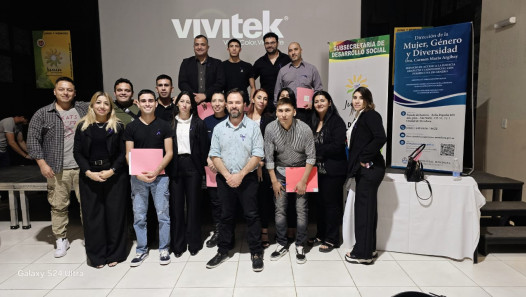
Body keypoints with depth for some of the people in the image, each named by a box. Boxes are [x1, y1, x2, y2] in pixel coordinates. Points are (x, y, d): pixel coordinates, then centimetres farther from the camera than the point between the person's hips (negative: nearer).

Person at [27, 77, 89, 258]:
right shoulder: (42, 114, 4)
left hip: (83, 167, 1)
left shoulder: (84, 108, 8)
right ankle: (61, 240, 21)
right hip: (57, 170, -1)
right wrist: (42, 163, -5)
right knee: (59, 206, 5)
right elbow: (33, 140, 3)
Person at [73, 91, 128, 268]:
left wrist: (112, 171, -13)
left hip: (114, 175, -1)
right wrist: (88, 172, -9)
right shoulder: (83, 126, 6)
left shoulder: (118, 126, 2)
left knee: (115, 213, 3)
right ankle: (97, 255, 18)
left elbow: (123, 152, -1)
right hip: (89, 176, 1)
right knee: (92, 214, 5)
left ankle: (114, 253, 16)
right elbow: (77, 152, 4)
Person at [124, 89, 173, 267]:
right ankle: (141, 250, 22)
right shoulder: (131, 127, 5)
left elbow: (169, 152, -1)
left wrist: (156, 171, -14)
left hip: (160, 176, -1)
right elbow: (128, 154, 3)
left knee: (163, 214, 3)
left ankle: (164, 249, 17)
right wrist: (138, 173, -12)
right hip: (138, 177, 2)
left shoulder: (164, 126, 2)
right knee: (139, 216, 8)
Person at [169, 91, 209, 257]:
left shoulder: (198, 123, 3)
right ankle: (177, 244, 17)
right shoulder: (170, 123, 7)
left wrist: (202, 167, -4)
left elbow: (204, 147, 2)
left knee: (193, 204, 4)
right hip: (175, 167, 1)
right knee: (176, 205, 5)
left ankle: (194, 243, 16)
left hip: (192, 166, -1)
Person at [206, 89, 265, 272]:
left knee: (251, 215, 2)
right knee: (226, 216, 12)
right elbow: (214, 155, 2)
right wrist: (227, 175, -10)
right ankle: (223, 251, 26)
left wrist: (240, 175, -15)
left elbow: (257, 155, -8)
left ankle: (256, 252, 16)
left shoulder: (253, 127, -3)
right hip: (224, 179, 3)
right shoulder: (219, 128, 5)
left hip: (247, 178, -2)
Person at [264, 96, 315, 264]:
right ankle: (282, 245, 18)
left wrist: (303, 181, -13)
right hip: (280, 171, 1)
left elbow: (311, 157, -11)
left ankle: (300, 246, 15)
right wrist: (274, 181, -5)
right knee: (280, 209, 3)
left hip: (301, 170, -1)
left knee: (302, 210, -1)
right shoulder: (270, 129, -15)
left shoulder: (304, 129, -19)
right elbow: (269, 157, -7)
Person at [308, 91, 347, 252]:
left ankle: (331, 239, 15)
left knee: (331, 204, 2)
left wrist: (317, 150, -13)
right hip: (318, 169, 6)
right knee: (319, 202, 13)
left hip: (332, 171, -6)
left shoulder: (336, 121, -8)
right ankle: (320, 234, 28)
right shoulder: (313, 122, 13)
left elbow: (337, 146, -17)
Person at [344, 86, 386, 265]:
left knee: (364, 208, -4)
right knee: (367, 208, 15)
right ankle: (369, 248, 26)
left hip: (370, 168, -10)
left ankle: (363, 253, 7)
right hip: (363, 169, 10)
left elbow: (381, 138, -23)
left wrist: (365, 158, -18)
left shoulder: (371, 115, -9)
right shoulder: (359, 117, 18)